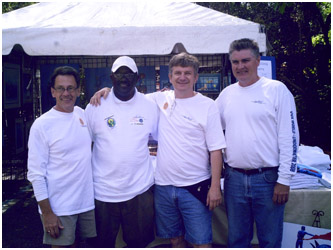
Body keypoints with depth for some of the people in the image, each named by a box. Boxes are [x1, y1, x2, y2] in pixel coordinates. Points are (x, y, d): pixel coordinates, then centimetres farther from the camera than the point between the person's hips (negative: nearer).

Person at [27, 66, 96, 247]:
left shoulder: (82, 114, 3)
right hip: (58, 208, -5)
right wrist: (47, 213, -12)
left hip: (88, 202, 5)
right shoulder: (41, 125, -11)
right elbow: (36, 174, -11)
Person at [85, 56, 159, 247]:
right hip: (103, 189, 0)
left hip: (140, 189, 1)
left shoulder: (150, 105, 2)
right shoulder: (96, 106, -2)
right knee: (103, 243, 16)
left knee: (139, 242, 15)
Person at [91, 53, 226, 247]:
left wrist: (215, 187, -9)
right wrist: (107, 90, 1)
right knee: (176, 239, 18)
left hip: (195, 187, -3)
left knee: (202, 242, 3)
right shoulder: (160, 99, 5)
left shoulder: (207, 105, -4)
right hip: (163, 186, 4)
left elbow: (216, 149, -5)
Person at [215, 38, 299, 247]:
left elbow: (290, 138, -8)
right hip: (234, 178, 4)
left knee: (270, 240, 9)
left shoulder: (277, 90, -4)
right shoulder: (227, 93, 9)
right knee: (236, 239, 16)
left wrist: (284, 180, -11)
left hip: (268, 179, -4)